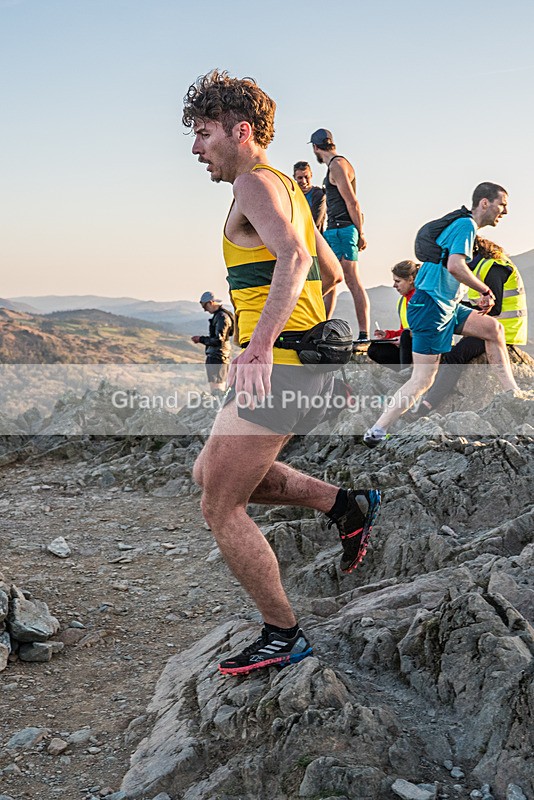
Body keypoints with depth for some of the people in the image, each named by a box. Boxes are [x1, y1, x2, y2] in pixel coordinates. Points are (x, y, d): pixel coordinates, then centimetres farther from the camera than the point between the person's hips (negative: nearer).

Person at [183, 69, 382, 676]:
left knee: (221, 508, -2)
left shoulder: (254, 183, -9)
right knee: (210, 474, 20)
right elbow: (332, 272, 30)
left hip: (276, 369, -10)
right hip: (306, 364, 10)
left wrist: (261, 346, -38)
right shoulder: (287, 188, 22)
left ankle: (283, 636, 9)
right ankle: (346, 505, 16)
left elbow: (292, 256, -28)